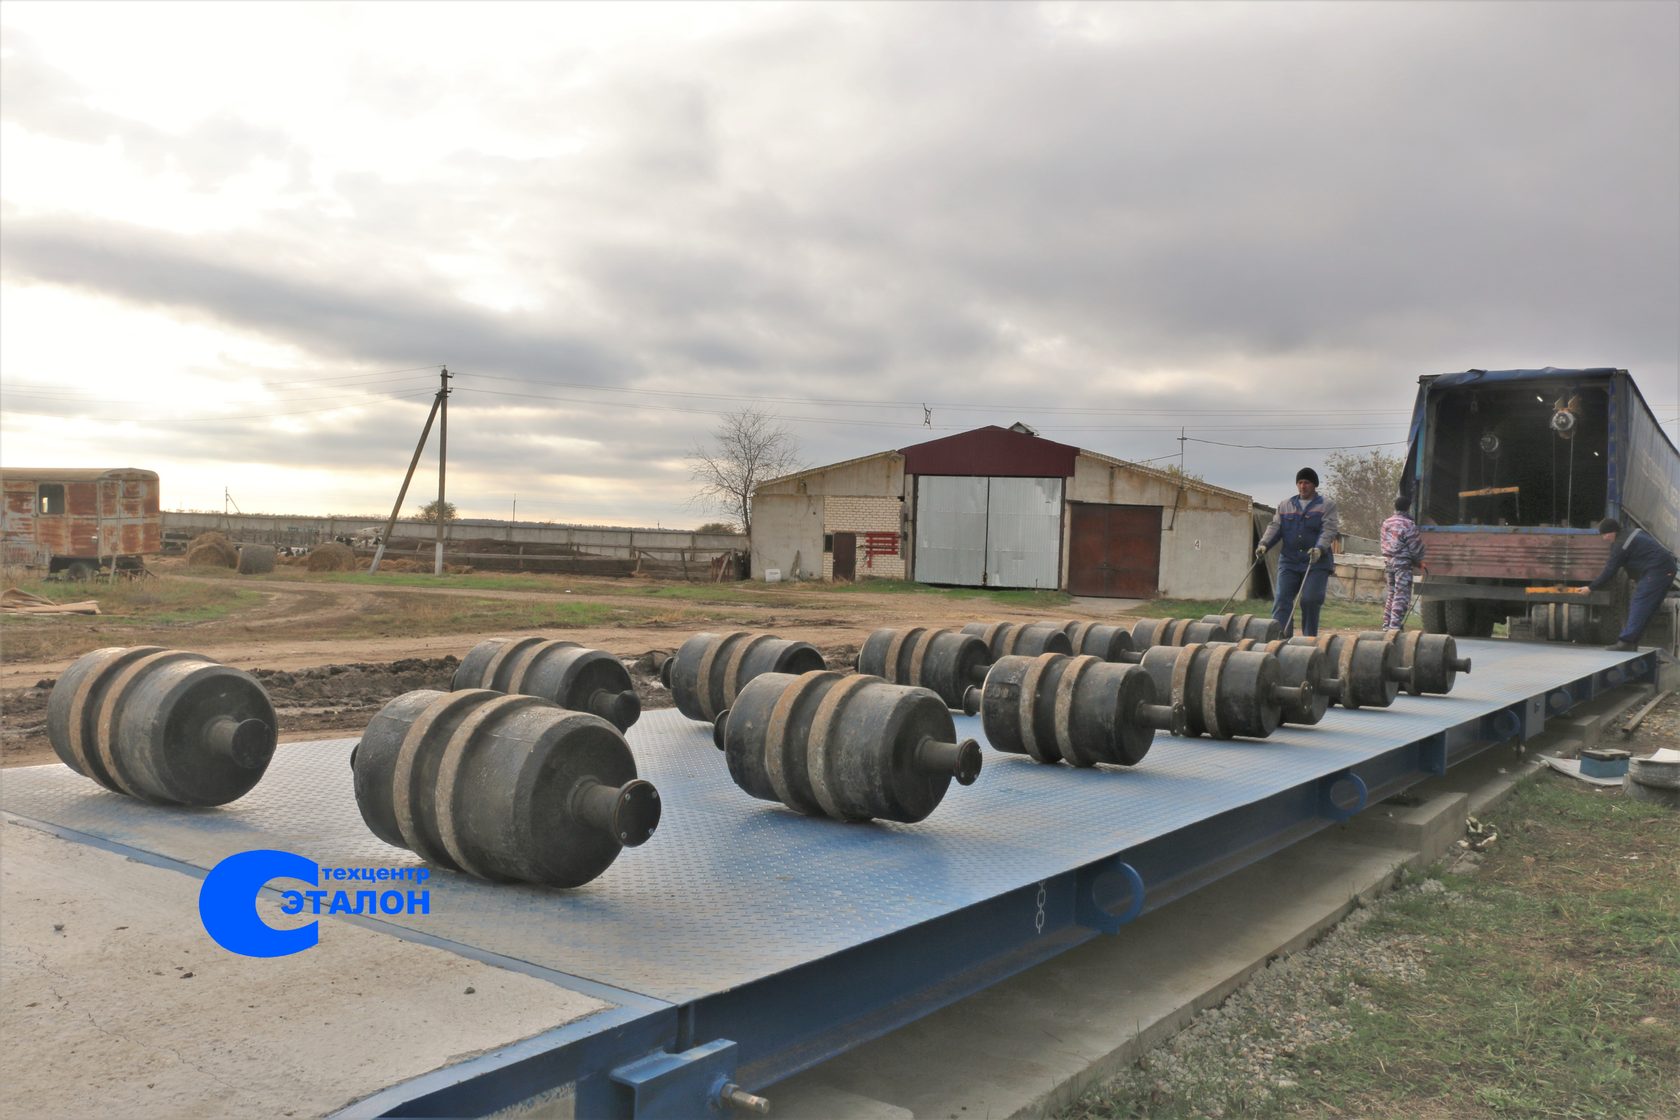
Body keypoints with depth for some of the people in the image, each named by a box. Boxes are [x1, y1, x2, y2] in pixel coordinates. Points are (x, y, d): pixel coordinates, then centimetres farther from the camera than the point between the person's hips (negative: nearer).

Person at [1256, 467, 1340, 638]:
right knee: (1282, 599, -8)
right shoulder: (1284, 505, 16)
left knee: (1310, 600, -9)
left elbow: (1329, 530, -9)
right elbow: (1275, 527, 7)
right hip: (1289, 561, 3)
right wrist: (1264, 544, -12)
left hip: (1316, 563, -3)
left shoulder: (1327, 505, 4)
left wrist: (1319, 549, -27)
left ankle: (1310, 638, 7)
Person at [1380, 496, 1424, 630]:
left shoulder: (1386, 523, 9)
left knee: (1391, 593, 15)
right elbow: (1415, 547, -10)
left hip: (1388, 561, 7)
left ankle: (1387, 624, 17)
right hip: (1402, 563, -7)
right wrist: (1419, 561, 8)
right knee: (1401, 594, -4)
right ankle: (1395, 624, -9)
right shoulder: (1408, 524, -13)